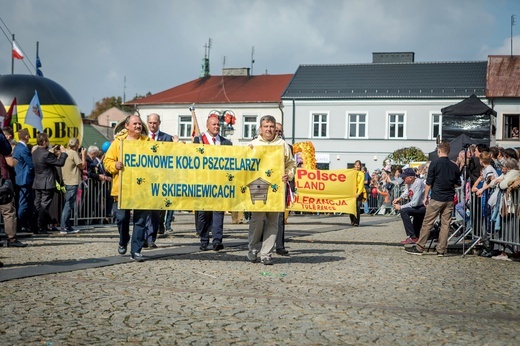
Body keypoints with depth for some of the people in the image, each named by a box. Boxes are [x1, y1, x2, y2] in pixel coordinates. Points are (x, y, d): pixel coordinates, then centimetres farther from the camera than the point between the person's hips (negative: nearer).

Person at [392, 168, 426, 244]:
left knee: (403, 211, -24)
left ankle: (412, 237, -21)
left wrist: (401, 207, -19)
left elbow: (415, 203, -28)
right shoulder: (410, 183, 1)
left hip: (424, 206, -10)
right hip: (419, 206, 10)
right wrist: (400, 198, 10)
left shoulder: (418, 183, -25)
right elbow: (407, 192, 26)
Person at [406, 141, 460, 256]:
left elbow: (429, 183, -6)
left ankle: (419, 248, 3)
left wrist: (425, 197, 3)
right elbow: (458, 184, 13)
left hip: (436, 198, -4)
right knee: (445, 224, 6)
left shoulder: (435, 164, -7)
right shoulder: (454, 166, 6)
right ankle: (441, 250, 5)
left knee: (427, 223, 1)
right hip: (449, 199, 4)